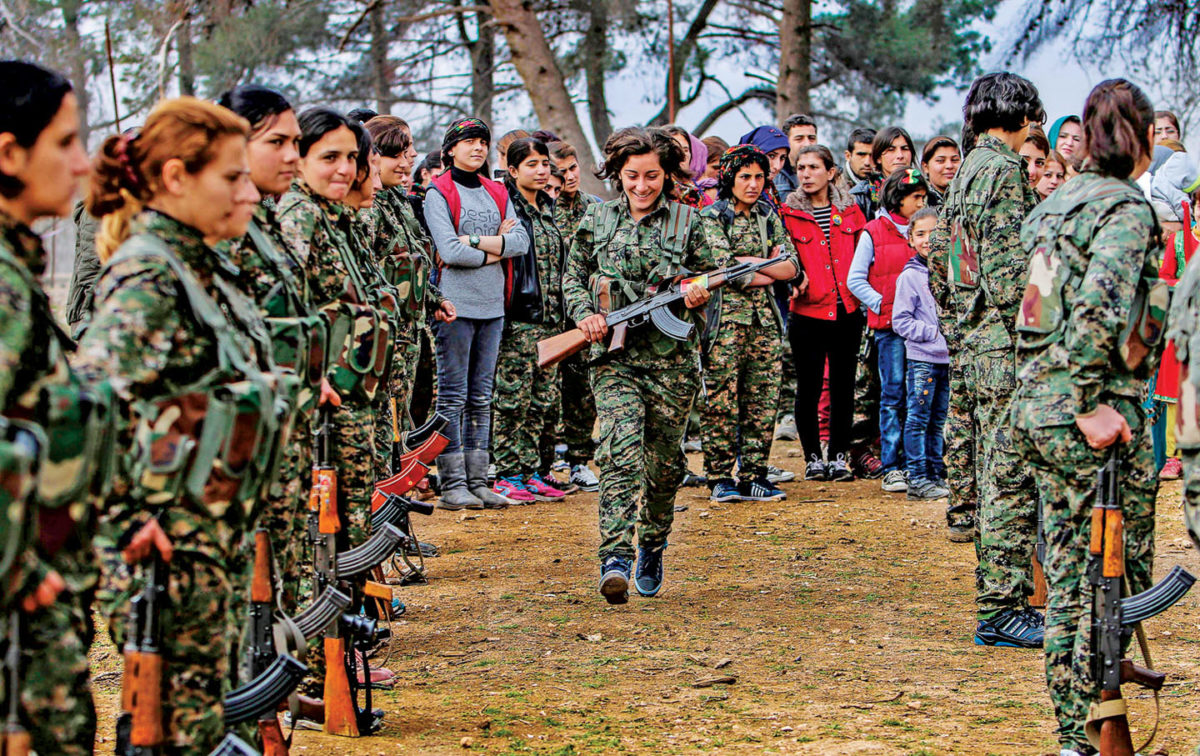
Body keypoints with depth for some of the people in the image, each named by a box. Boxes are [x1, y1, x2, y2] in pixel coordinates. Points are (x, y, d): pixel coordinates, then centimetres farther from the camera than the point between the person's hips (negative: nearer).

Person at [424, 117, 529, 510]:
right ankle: (452, 484, 0)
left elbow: (521, 243, 1)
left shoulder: (498, 194, 15)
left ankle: (478, 481, 13)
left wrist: (474, 240, -11)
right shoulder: (439, 194, -3)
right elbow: (450, 251, -16)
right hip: (455, 304, -6)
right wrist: (497, 247, -6)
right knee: (453, 396, -3)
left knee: (481, 397, 9)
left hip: (492, 305, 6)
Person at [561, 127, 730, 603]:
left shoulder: (687, 222, 4)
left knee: (663, 463, 8)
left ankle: (652, 548, 31)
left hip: (672, 358, 1)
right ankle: (615, 559, -26)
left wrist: (700, 292, -13)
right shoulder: (597, 221, 8)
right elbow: (572, 278, 15)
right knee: (620, 452, -18)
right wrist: (585, 314, -4)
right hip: (614, 356, 0)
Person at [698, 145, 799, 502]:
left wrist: (748, 263, -9)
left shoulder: (769, 216, 14)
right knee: (721, 400, -5)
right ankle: (720, 478, 1)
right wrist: (769, 268, -6)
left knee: (763, 399, 3)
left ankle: (753, 475, 9)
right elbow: (721, 267, -15)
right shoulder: (712, 217, -2)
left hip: (764, 318, 5)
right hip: (725, 316, -5)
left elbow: (792, 266, 6)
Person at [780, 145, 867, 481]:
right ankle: (813, 457, 13)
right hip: (808, 312, -3)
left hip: (847, 311, 3)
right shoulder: (788, 214, -1)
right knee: (809, 387, 0)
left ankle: (839, 457, 16)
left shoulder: (849, 210, 7)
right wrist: (794, 281, -18)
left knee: (843, 385, 7)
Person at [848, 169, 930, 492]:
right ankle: (891, 468, 1)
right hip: (890, 325, -4)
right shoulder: (873, 232, 3)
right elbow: (855, 280, 2)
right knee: (893, 395, -3)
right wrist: (883, 305, -9)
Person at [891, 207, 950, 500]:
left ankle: (936, 474, 20)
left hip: (948, 358, 5)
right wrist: (935, 332, -14)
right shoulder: (910, 276, -4)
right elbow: (901, 321, -6)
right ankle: (917, 479, -1)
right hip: (922, 358, -5)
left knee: (939, 421, 12)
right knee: (918, 421, -3)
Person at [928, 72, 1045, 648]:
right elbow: (1009, 268, -20)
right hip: (1003, 347, -10)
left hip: (968, 342, 10)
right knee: (1011, 478, -7)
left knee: (990, 478, 14)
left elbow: (937, 261, 21)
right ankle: (1000, 611, -5)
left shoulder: (965, 172, 16)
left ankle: (999, 600, 22)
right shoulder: (1004, 171, -12)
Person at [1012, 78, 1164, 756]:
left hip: (1037, 406, 8)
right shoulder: (1126, 207, -12)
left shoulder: (1059, 202, 14)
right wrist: (1092, 406, -22)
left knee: (1071, 572, 14)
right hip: (1101, 417, -8)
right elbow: (1098, 308, -25)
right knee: (1119, 574, 0)